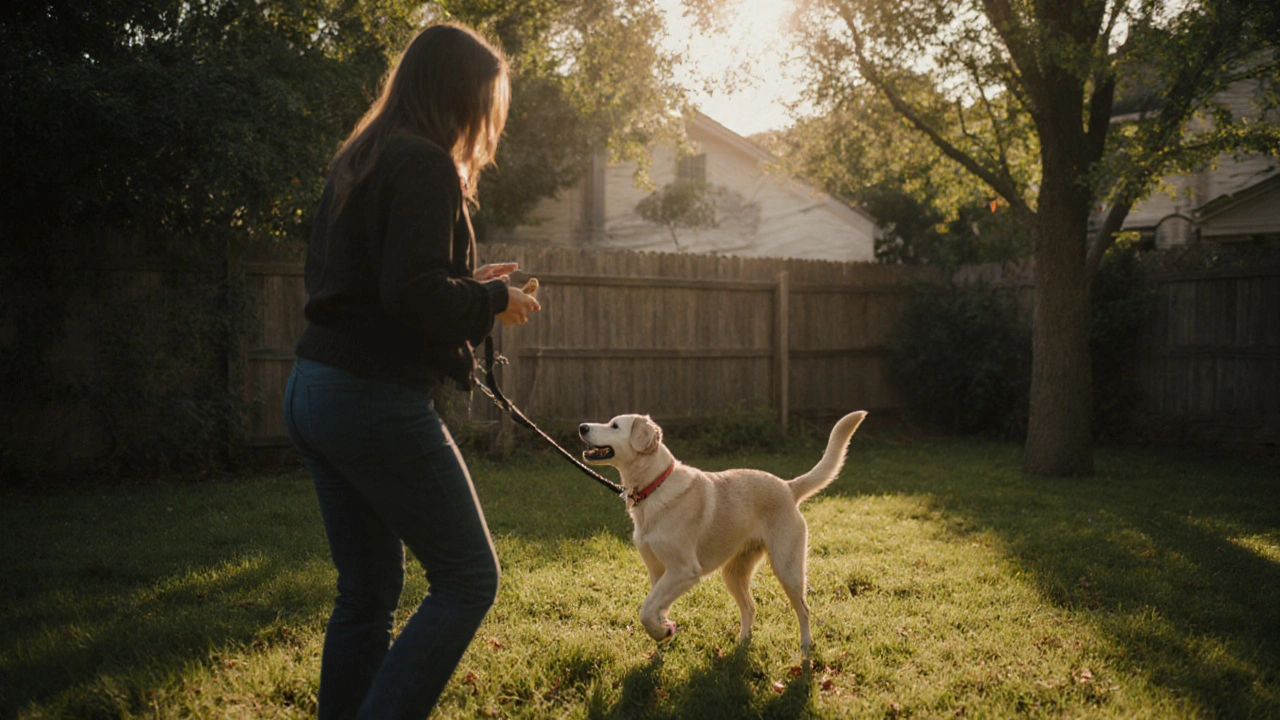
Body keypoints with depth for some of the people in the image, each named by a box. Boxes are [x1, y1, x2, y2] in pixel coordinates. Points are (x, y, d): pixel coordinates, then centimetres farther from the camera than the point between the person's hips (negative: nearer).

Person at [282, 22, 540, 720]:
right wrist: (495, 300, -5)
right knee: (468, 578, 1)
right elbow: (415, 298, -22)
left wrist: (467, 282, 17)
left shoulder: (357, 160, 15)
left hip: (314, 392, 9)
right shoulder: (424, 166, -13)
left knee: (367, 589, 14)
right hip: (377, 400, -9)